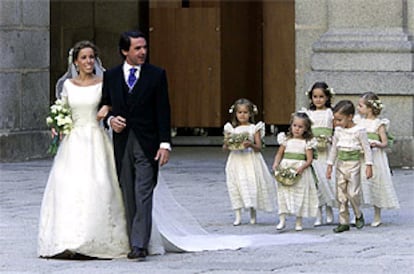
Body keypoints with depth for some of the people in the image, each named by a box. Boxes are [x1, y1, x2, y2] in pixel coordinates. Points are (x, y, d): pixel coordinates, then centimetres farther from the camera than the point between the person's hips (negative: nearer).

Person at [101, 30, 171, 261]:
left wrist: (165, 144, -8)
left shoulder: (156, 75, 2)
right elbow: (105, 107, 16)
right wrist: (110, 119, -7)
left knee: (143, 196, -10)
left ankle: (140, 245, -14)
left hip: (146, 144, -3)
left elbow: (163, 111, -1)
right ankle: (134, 241, 12)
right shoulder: (111, 76, 9)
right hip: (122, 144, 3)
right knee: (128, 197, 7)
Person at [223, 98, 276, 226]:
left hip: (250, 161, -2)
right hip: (236, 161, 2)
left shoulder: (254, 128, 1)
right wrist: (227, 144, -14)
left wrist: (251, 145, -22)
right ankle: (238, 216, 5)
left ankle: (253, 215, 9)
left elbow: (259, 147, -3)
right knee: (235, 186, -1)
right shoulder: (231, 129, 7)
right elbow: (225, 147, 8)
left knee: (251, 184, -4)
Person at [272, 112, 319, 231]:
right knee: (283, 194, -3)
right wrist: (276, 163, -9)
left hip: (300, 171, -1)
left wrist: (302, 167, -20)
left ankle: (298, 221, 11)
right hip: (285, 170, 1)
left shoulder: (307, 142, 1)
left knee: (300, 194, 3)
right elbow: (279, 153, 9)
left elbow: (309, 159, -3)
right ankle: (282, 220, 0)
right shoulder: (286, 140, 7)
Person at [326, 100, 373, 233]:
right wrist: (330, 165, 15)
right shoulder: (338, 131, 7)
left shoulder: (359, 131, -9)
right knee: (341, 195, 4)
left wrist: (369, 166, -8)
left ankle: (358, 215, 15)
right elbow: (334, 148, 15)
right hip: (340, 164, 5)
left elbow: (366, 148, -5)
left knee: (353, 193, -10)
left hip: (353, 164, -5)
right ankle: (344, 222, 9)